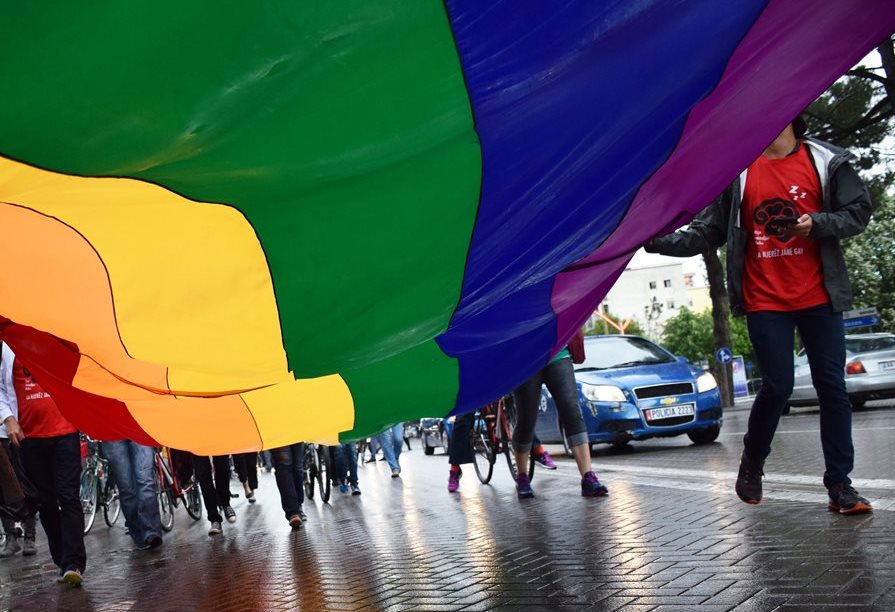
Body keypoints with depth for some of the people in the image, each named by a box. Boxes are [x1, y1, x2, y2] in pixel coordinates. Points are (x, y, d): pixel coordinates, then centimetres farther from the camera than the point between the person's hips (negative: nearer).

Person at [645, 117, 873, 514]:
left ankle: (839, 484, 11)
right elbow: (708, 231, 6)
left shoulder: (826, 162, 3)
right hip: (765, 302, 0)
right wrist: (658, 242, -6)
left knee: (832, 387, 1)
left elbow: (858, 212, 4)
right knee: (777, 386, -4)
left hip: (817, 298, 1)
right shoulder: (739, 172, 5)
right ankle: (752, 461, 21)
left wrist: (817, 223, -14)